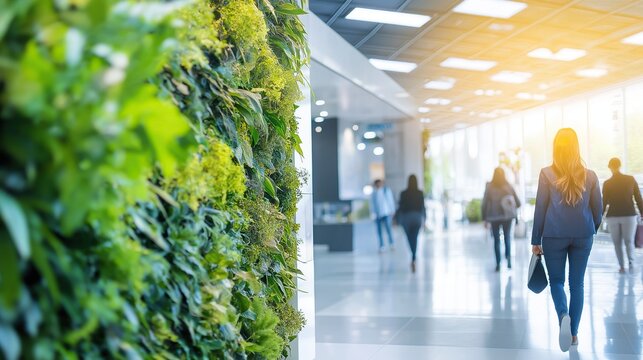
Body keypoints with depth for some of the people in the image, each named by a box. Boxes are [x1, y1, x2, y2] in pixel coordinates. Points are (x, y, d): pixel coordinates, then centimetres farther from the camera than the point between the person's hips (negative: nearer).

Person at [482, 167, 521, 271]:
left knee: (496, 239, 11)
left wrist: (485, 219, 1)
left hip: (494, 217, -1)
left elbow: (484, 204, -8)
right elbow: (518, 203, -1)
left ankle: (498, 264, 10)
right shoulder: (509, 186, -3)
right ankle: (508, 256, -8)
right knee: (507, 236, 16)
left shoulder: (489, 187, -7)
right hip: (507, 216, 1)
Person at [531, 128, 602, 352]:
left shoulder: (547, 174, -4)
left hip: (554, 236, -2)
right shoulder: (590, 176, 3)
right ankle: (573, 332, 16)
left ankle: (564, 316, -17)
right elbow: (598, 209, 8)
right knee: (577, 283, 12)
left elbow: (540, 208, -3)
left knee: (557, 281, 11)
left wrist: (536, 241, 2)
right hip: (583, 235, 2)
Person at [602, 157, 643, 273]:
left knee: (617, 243, 10)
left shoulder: (607, 183, -4)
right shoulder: (631, 179, -2)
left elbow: (604, 203, -2)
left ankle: (622, 266, 7)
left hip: (612, 216, 0)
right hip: (629, 215, 0)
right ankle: (631, 263, -15)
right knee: (629, 242, 6)